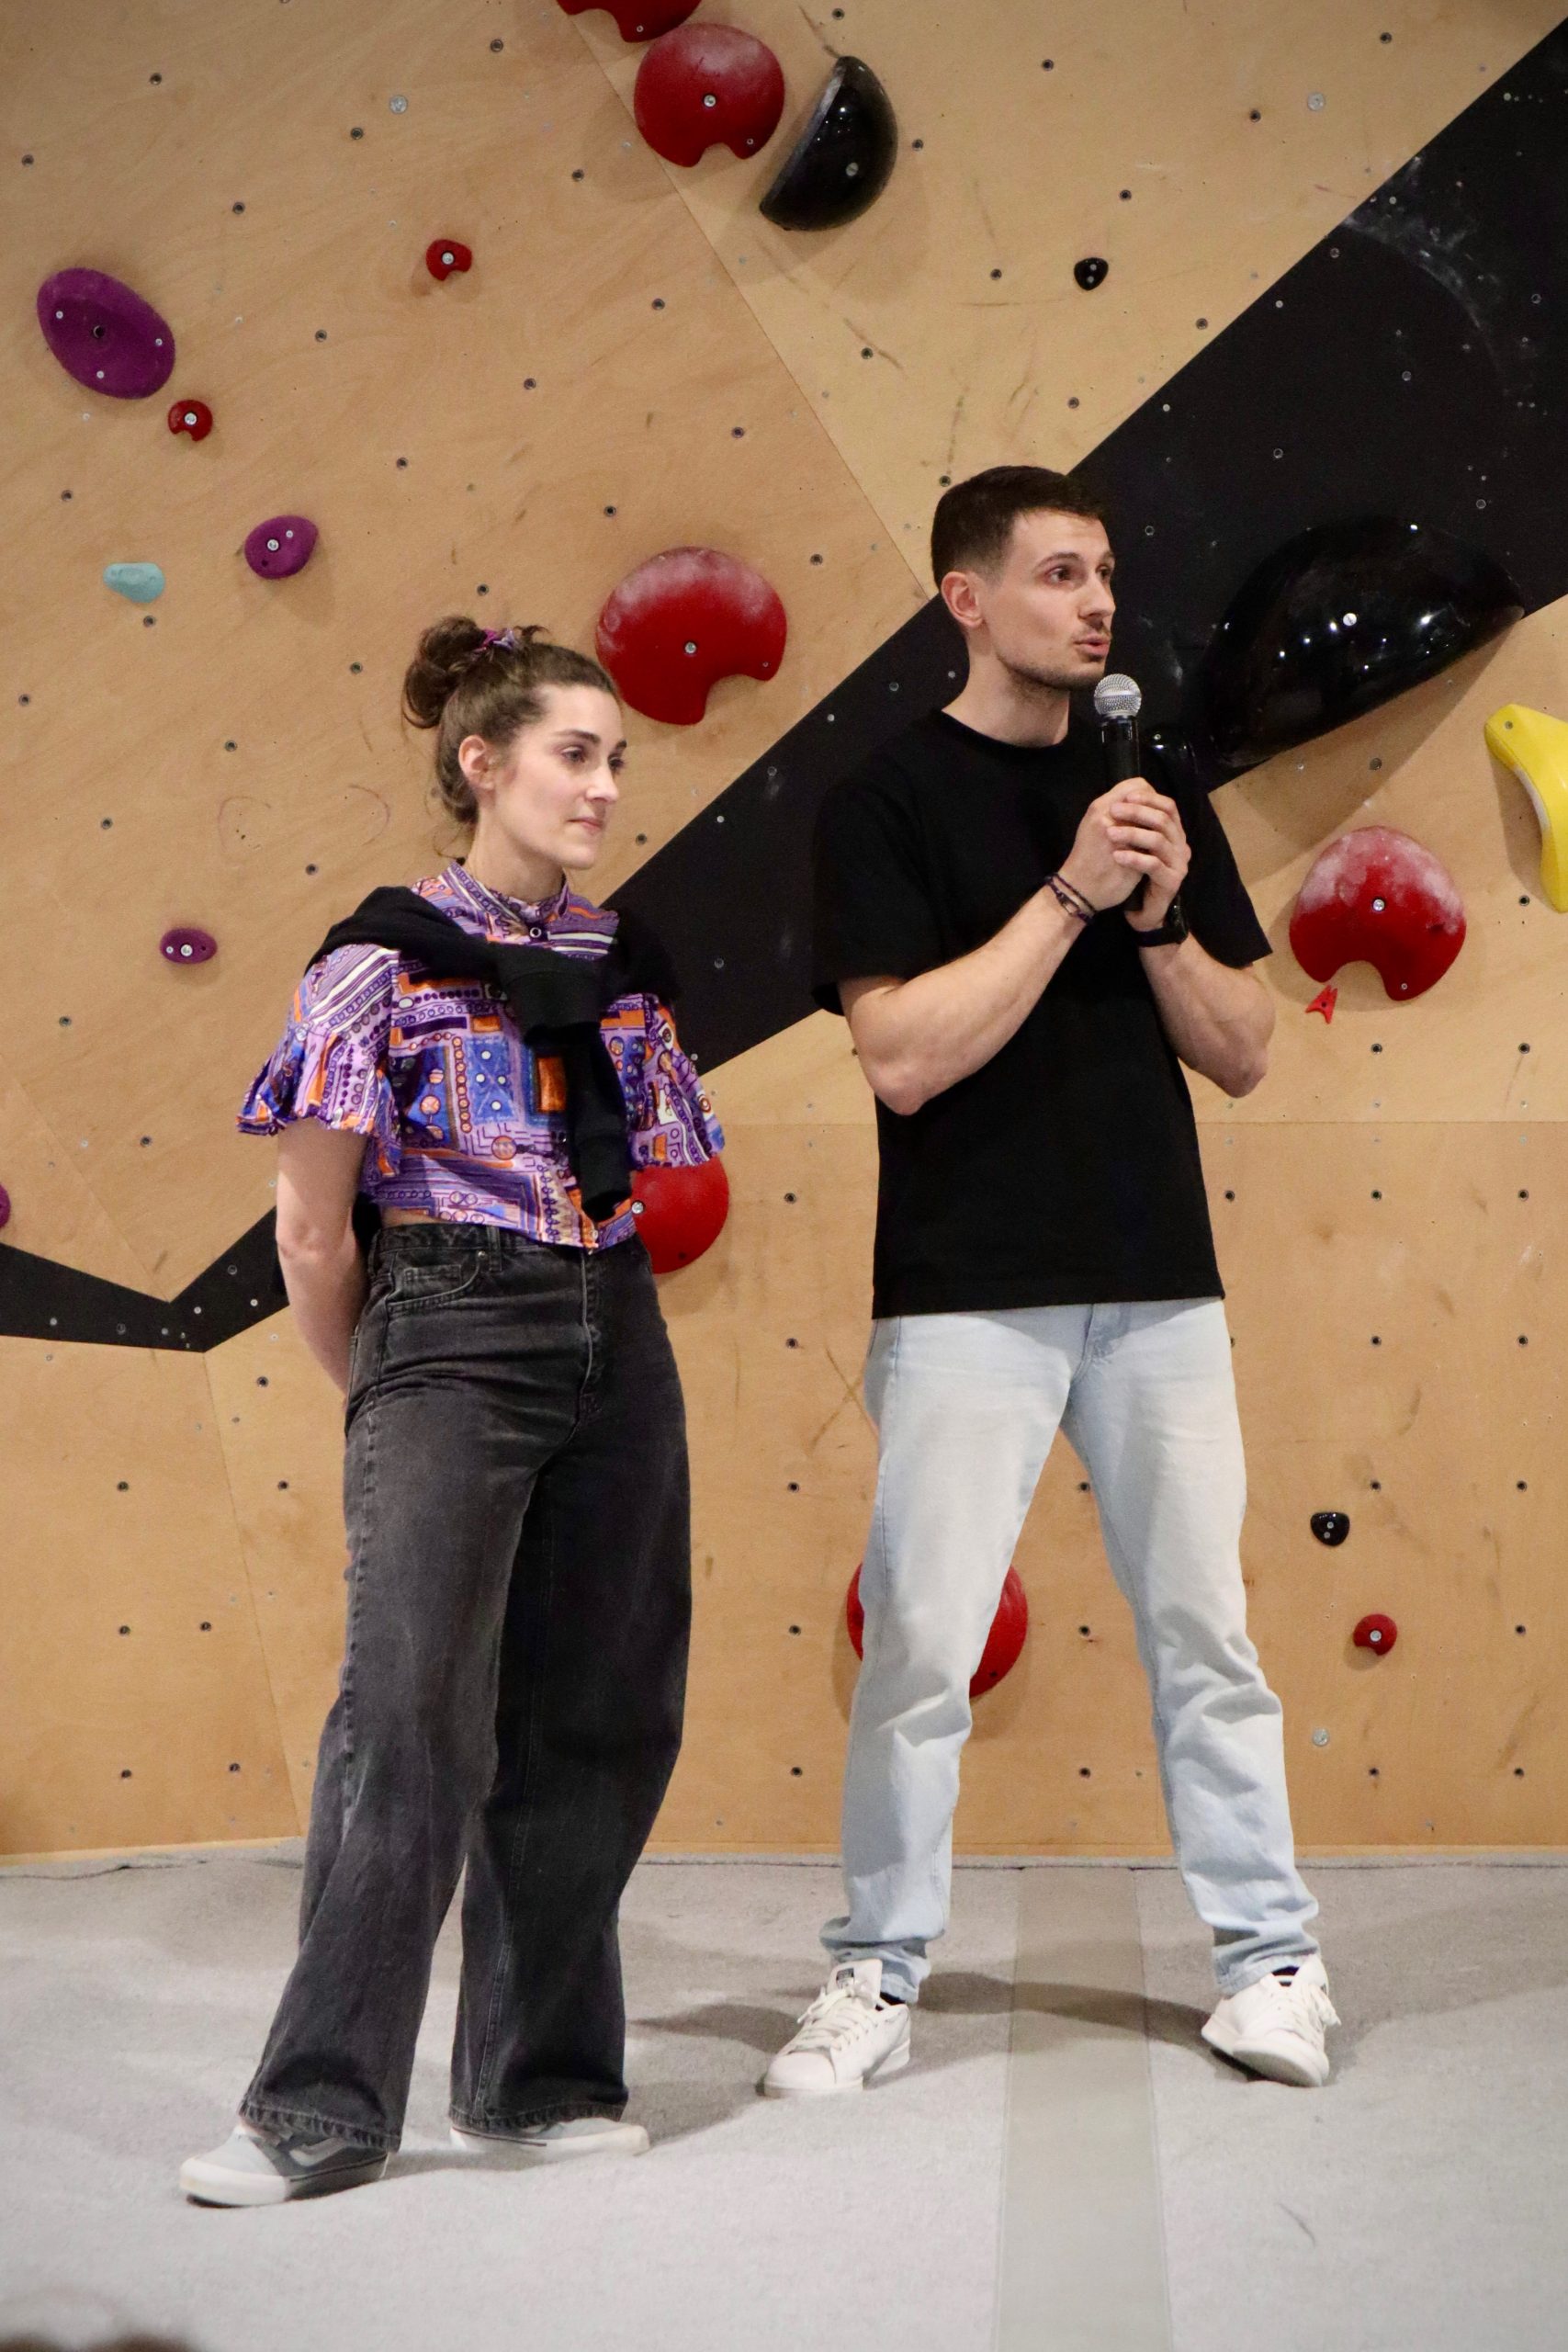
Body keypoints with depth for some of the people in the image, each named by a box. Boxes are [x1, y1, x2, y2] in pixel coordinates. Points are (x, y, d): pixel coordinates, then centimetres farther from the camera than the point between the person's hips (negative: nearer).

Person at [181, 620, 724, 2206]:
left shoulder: (627, 963, 11)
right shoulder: (387, 959, -5)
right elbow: (311, 1222, -4)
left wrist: (593, 1322, 11)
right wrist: (373, 1392, 3)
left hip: (617, 1347, 6)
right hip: (451, 1343, -5)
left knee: (595, 1718, 6)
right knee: (416, 1716, -9)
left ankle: (537, 2077, 18)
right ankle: (324, 2105, 0)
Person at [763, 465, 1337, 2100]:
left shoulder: (1154, 791, 11)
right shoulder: (887, 801, -3)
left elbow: (1243, 1054, 9)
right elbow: (903, 1056, -15)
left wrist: (1160, 916, -7)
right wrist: (1071, 894, -17)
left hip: (1159, 1285, 4)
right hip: (966, 1292, -4)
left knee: (1206, 1634, 10)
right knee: (920, 1645, 1)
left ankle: (1269, 1957, 22)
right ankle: (877, 1980, 15)